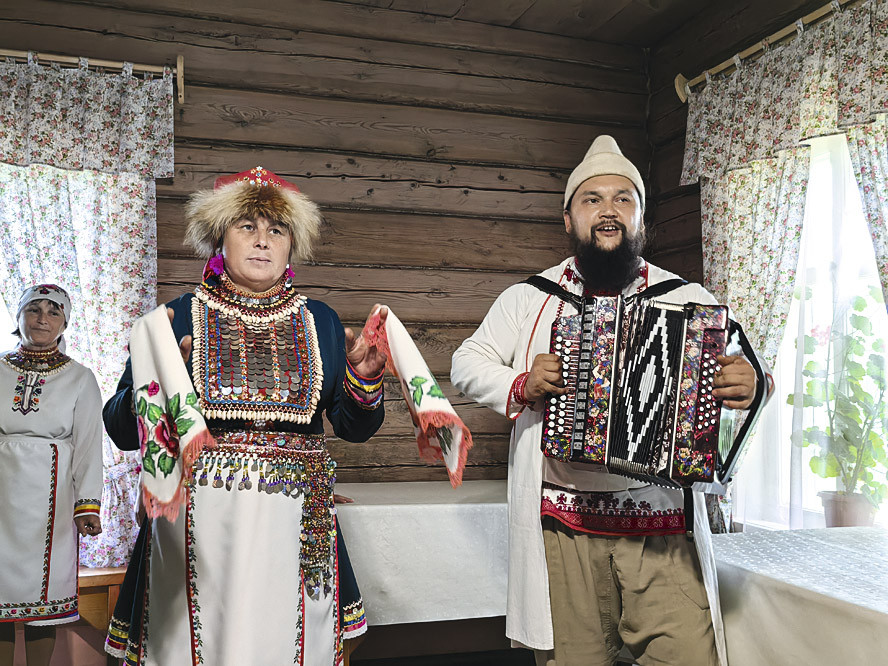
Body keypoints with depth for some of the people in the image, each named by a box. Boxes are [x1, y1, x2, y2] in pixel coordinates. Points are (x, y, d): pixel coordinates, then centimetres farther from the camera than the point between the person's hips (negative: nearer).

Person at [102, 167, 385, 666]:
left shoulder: (320, 322, 8)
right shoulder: (178, 319, 2)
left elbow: (355, 428, 10)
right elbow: (123, 433, 1)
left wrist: (365, 379, -9)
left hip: (296, 527, 2)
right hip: (198, 524, -1)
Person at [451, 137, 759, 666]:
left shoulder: (688, 300, 7)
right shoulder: (529, 299, 8)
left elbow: (740, 373, 11)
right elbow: (467, 364, 13)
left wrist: (749, 387, -13)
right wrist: (522, 387, -6)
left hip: (662, 528, 0)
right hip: (564, 528, 1)